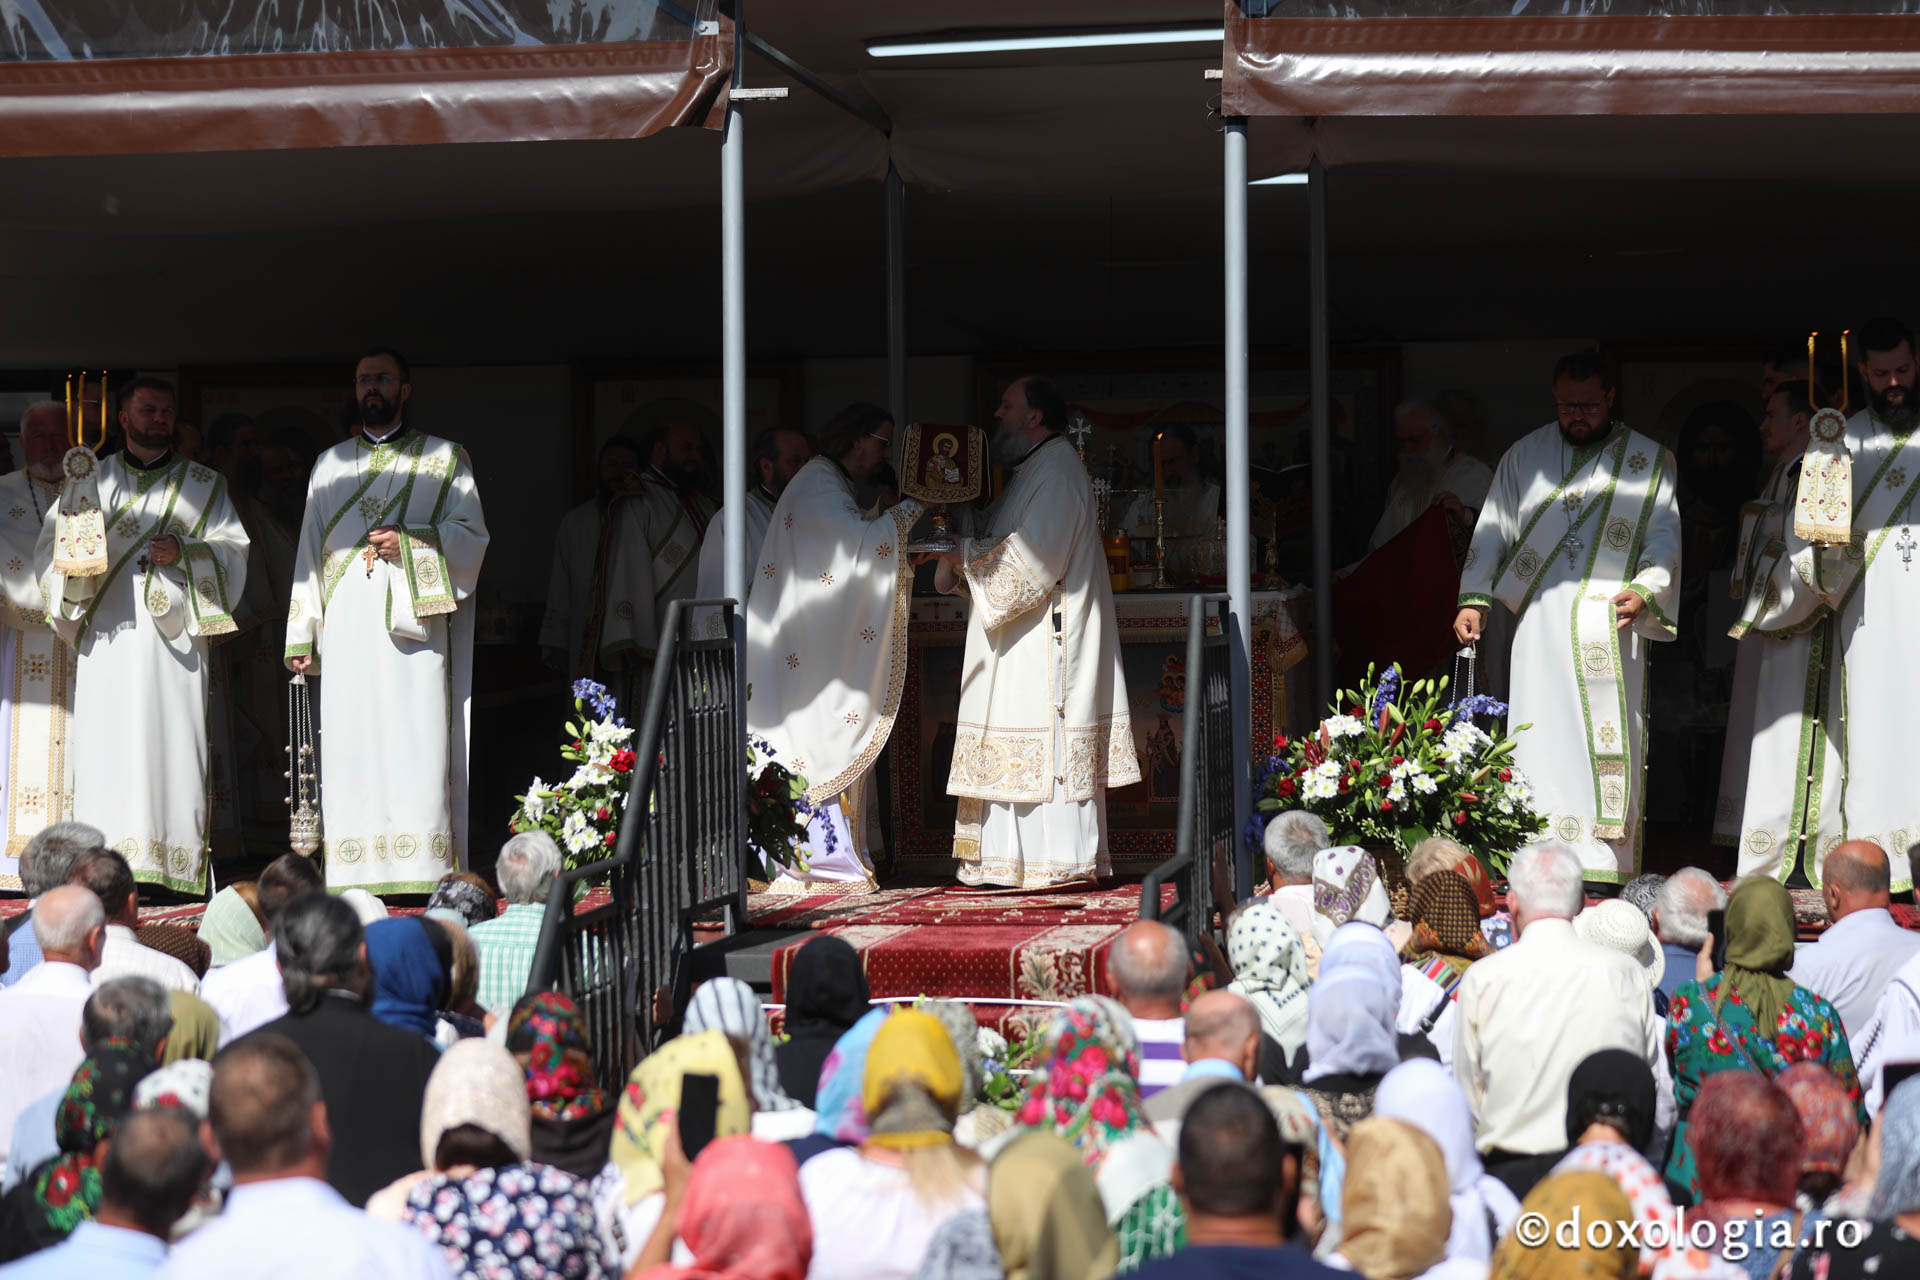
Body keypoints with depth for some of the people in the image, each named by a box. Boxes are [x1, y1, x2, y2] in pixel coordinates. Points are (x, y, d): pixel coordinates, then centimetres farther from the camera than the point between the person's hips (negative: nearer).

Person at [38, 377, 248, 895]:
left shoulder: (204, 484, 16)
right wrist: (73, 550, -12)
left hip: (173, 634, -1)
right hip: (106, 633, 1)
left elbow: (233, 550, 8)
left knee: (173, 737, -9)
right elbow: (51, 544, 11)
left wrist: (184, 553, -10)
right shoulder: (91, 479, 17)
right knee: (106, 739, -8)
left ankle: (175, 867, -9)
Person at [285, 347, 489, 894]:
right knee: (351, 747, -4)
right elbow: (310, 549, 18)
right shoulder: (330, 464, 20)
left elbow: (472, 535, 3)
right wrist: (301, 634, 9)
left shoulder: (444, 459, 11)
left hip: (412, 621, -3)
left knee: (417, 748, -10)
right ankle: (356, 877, -4)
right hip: (347, 629, 3)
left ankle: (425, 872, -11)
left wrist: (410, 541, -14)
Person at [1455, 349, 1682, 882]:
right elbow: (1493, 532, 11)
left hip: (1610, 624, -1)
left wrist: (1645, 591, -15)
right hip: (1541, 621, 1)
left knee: (1607, 736, -6)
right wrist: (1473, 599, -2)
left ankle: (1605, 866, -3)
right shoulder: (1526, 455, 11)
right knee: (1542, 739, -5)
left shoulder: (1649, 461, 8)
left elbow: (1665, 538, 4)